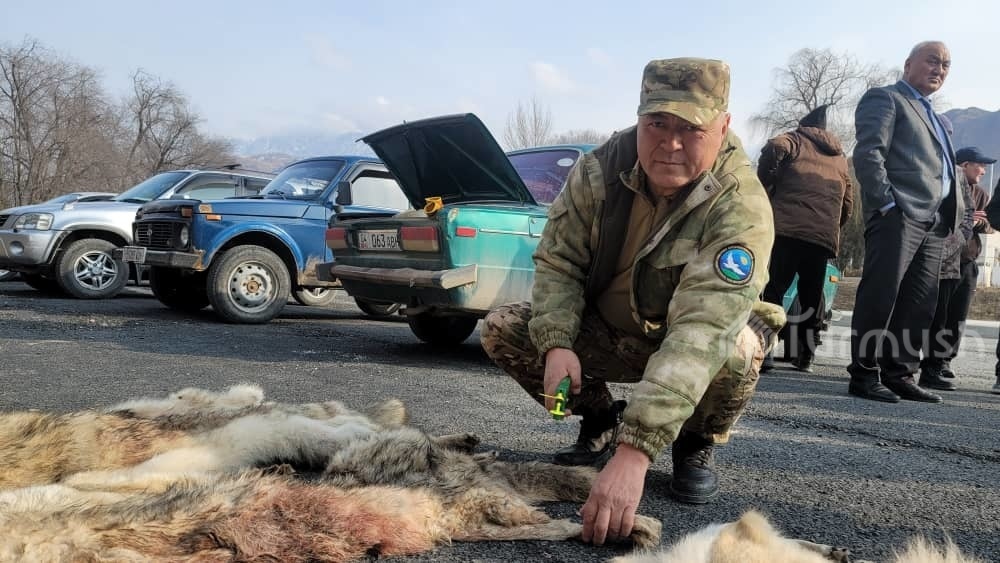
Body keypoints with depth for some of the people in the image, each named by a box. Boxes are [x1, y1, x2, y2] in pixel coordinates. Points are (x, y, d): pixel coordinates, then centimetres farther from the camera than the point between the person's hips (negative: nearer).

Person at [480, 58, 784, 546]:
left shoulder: (741, 207, -32)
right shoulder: (600, 169, -18)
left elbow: (701, 330, -42)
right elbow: (557, 260, -10)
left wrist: (634, 451, -51)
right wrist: (556, 344, -30)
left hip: (699, 341, -3)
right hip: (607, 331, 4)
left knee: (736, 351, -37)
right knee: (501, 329, -15)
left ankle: (696, 445, -2)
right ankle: (600, 423, 9)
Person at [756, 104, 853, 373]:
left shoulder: (795, 139, 14)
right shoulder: (840, 157, 29)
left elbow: (774, 148, -11)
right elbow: (848, 205, 24)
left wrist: (765, 187, 0)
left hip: (786, 228, -4)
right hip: (824, 237, 4)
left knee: (773, 289, -4)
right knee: (811, 297, 12)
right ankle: (805, 356, 12)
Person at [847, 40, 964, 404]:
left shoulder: (933, 117, 30)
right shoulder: (884, 99, 4)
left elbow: (943, 169, 28)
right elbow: (867, 153, -10)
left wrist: (956, 210, 12)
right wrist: (887, 204, -18)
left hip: (934, 223, 9)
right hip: (898, 216, -9)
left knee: (919, 304, 6)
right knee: (880, 298, -9)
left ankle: (900, 375, 11)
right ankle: (864, 376, -5)